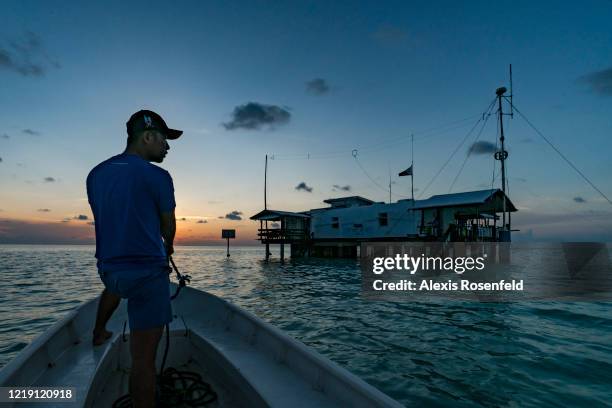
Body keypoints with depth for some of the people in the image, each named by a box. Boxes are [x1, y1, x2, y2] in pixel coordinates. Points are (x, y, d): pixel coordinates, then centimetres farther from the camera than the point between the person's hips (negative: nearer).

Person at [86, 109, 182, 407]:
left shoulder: (96, 173, 5)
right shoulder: (157, 176, -14)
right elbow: (168, 226, -1)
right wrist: (167, 248, 23)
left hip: (107, 267, 7)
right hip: (147, 272, -7)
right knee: (143, 358, -1)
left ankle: (99, 333, 53)